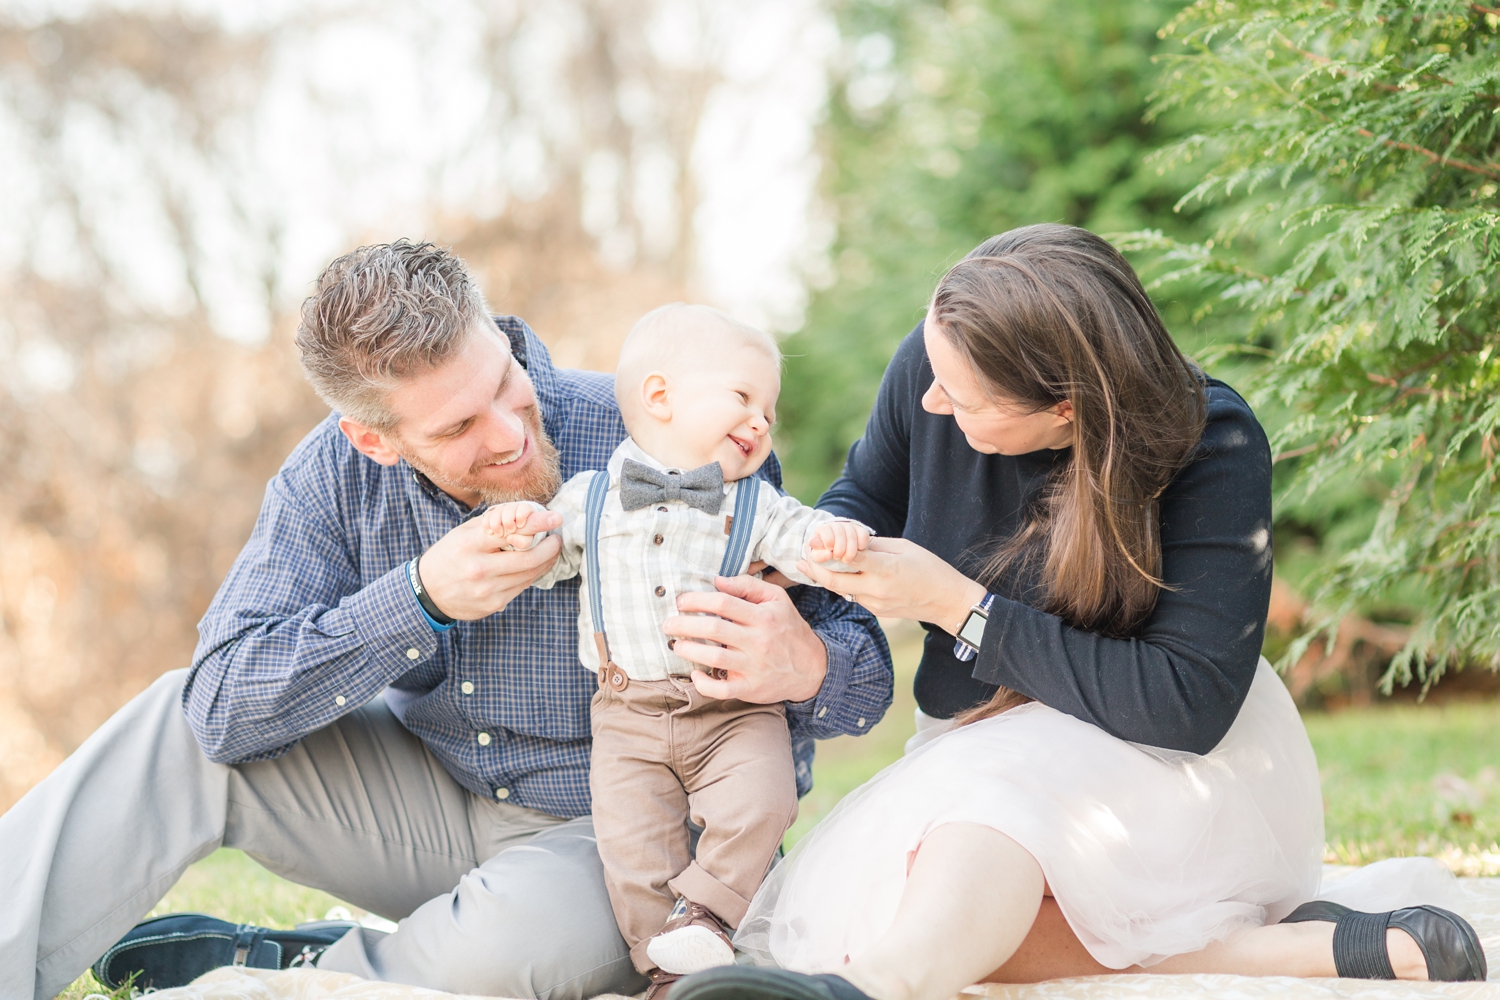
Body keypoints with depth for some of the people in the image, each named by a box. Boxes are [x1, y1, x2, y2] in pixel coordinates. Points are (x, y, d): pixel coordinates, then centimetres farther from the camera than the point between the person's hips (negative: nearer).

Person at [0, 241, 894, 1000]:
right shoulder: (339, 474, -11)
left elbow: (862, 665, -16)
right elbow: (222, 707, -18)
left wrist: (806, 668, -42)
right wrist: (419, 600, -29)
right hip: (439, 803, 4)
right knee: (180, 725, -11)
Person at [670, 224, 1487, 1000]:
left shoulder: (1214, 448, -24)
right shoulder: (934, 361, -11)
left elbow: (1186, 706, -28)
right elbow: (867, 493, 12)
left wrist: (956, 605, -28)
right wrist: (821, 550, -14)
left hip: (1180, 765, -5)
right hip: (977, 750, 6)